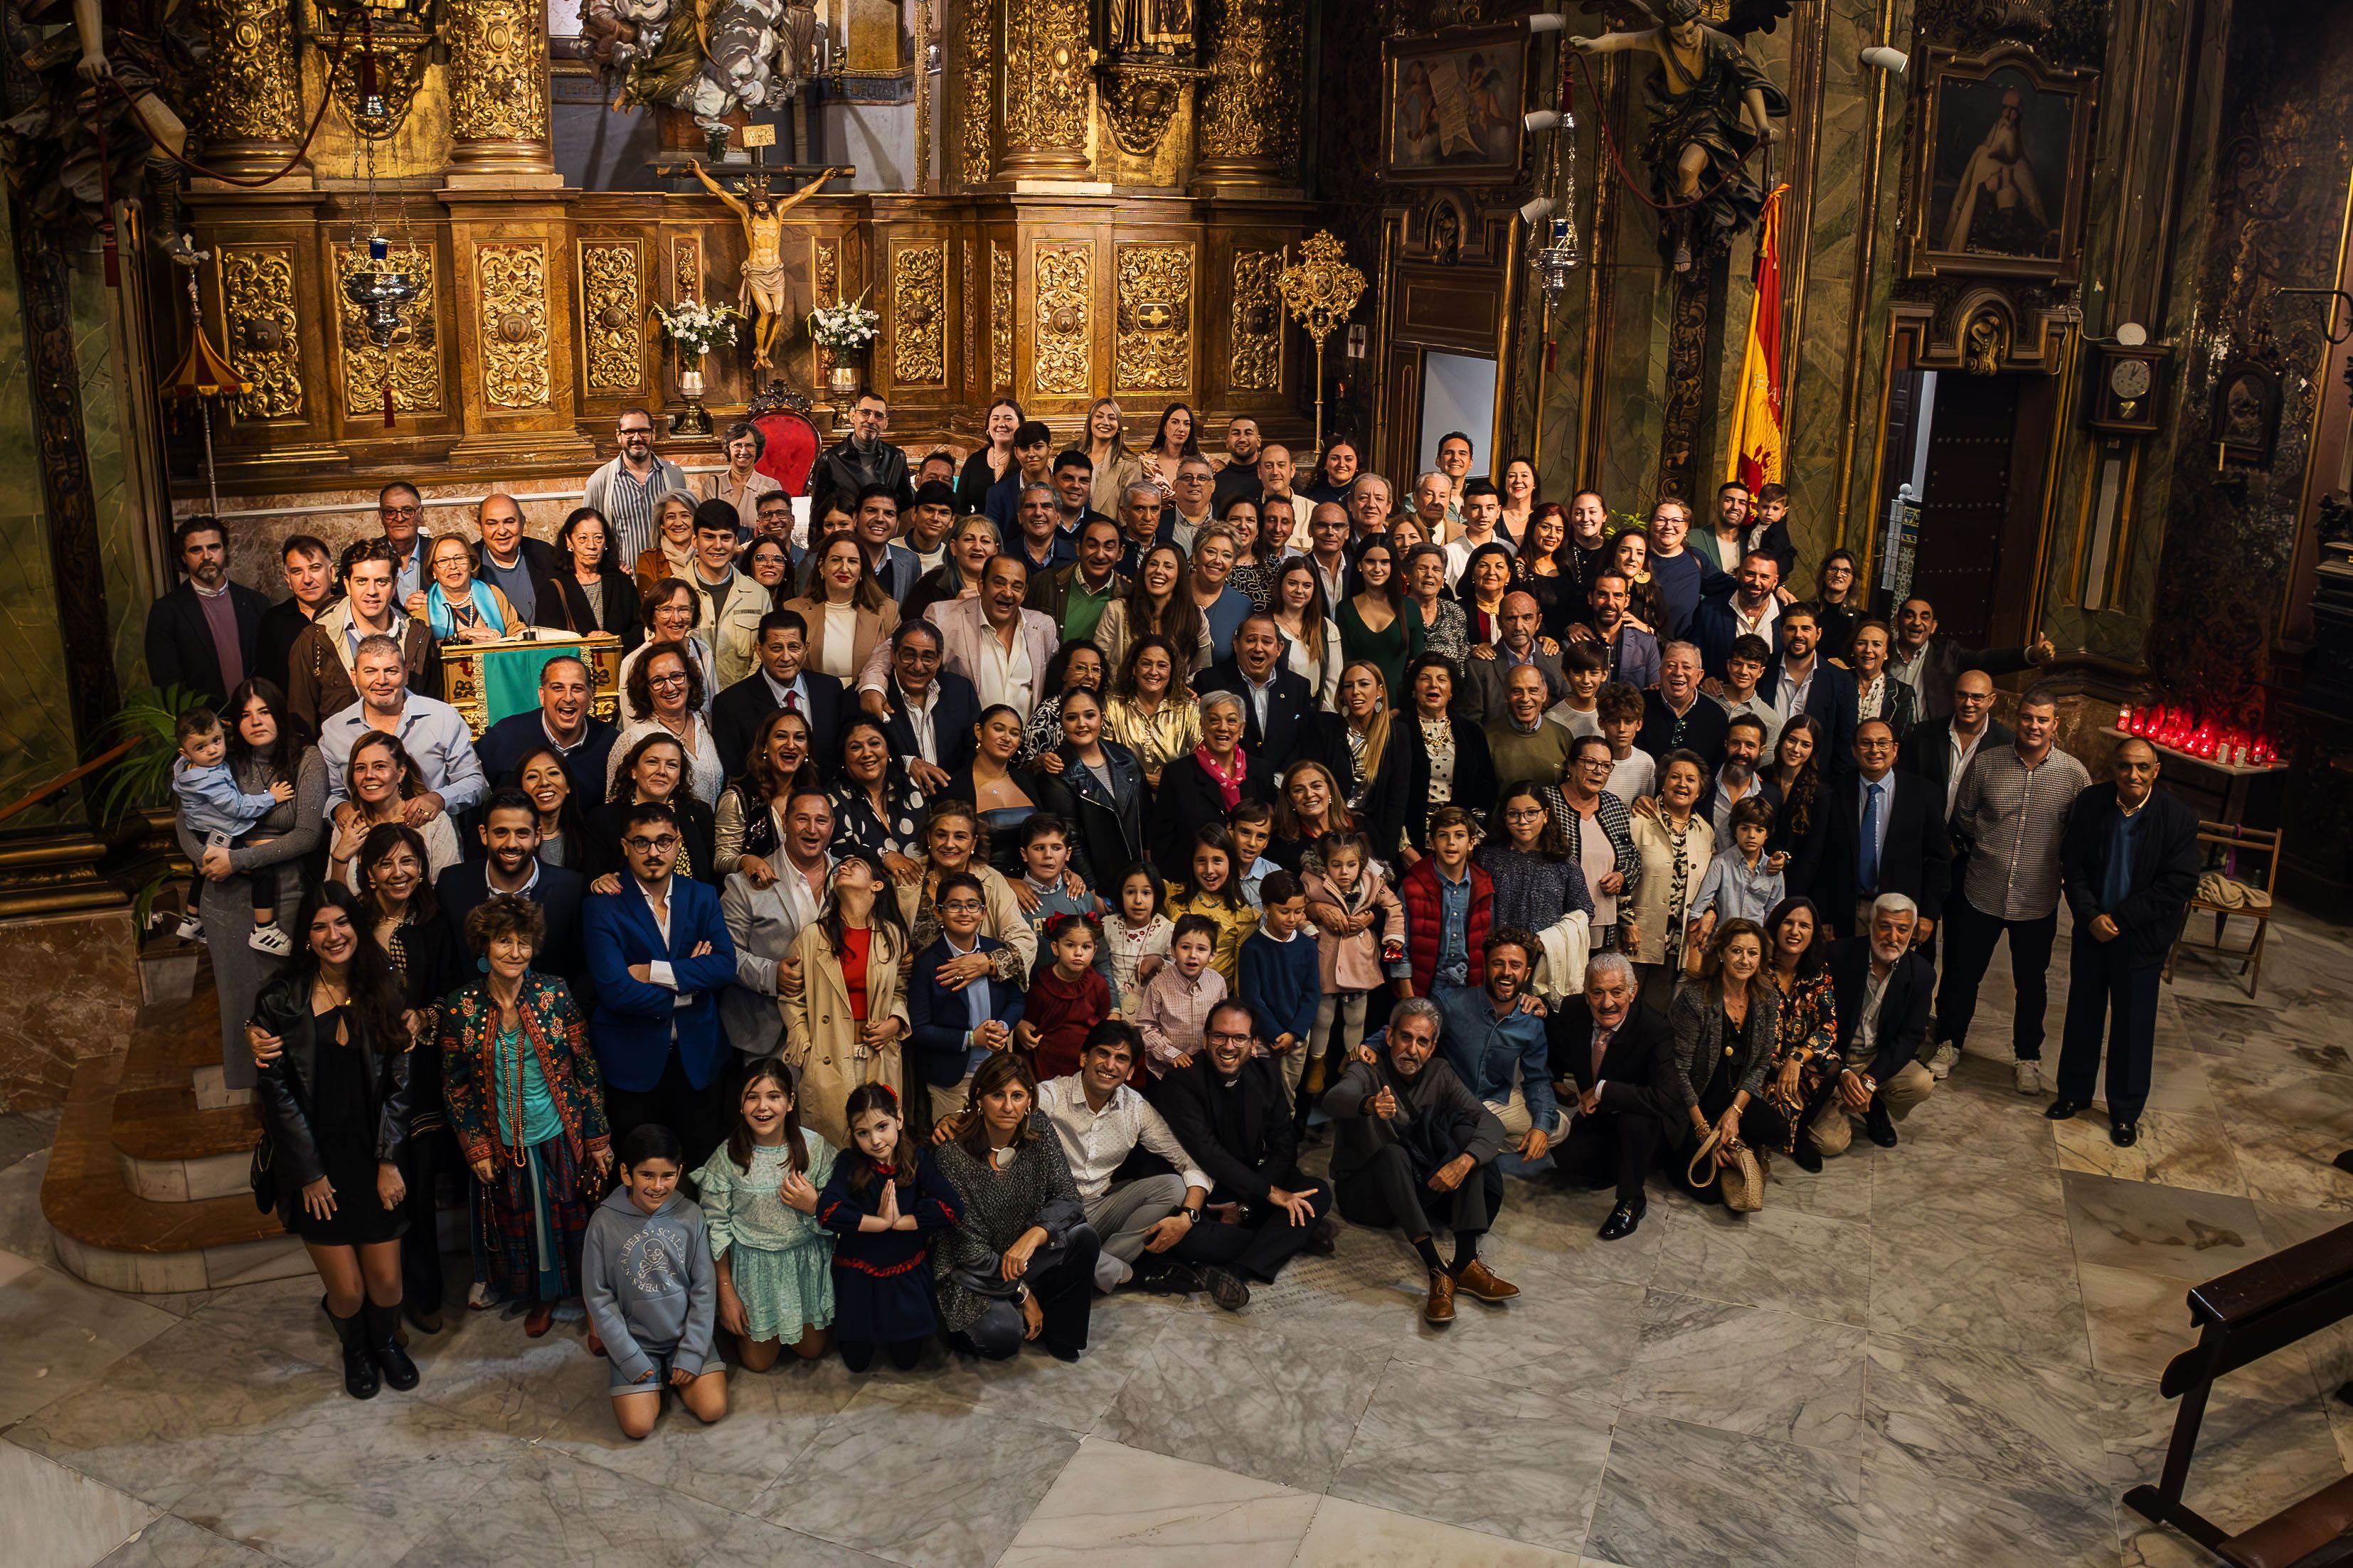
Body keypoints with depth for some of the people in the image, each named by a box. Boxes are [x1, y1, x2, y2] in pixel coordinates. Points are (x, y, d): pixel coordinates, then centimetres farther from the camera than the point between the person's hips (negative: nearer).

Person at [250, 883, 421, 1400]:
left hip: (375, 1163, 2)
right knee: (347, 1290, 2)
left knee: (386, 1281, 6)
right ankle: (355, 1351, 36)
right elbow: (278, 1092, -7)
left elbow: (398, 1083, -1)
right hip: (317, 1170, -2)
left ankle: (387, 1342, 40)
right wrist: (308, 1174, -7)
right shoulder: (280, 1002, -9)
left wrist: (389, 1163, -6)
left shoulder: (384, 993, -2)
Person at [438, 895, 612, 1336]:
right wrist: (476, 1149, -1)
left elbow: (586, 1069, -5)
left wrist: (598, 1137, -5)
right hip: (503, 1146, 1)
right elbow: (455, 1088, 0)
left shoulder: (555, 995, -11)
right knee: (520, 1225, 18)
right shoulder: (460, 1009, -9)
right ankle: (542, 1298, 42)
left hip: (561, 1135, -1)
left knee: (573, 1220, 10)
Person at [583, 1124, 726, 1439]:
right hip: (635, 1339, -1)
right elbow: (599, 1298, -8)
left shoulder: (690, 1216, -13)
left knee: (712, 1410, -10)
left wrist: (691, 1353, -9)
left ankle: (674, 1372, 19)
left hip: (686, 1333, 1)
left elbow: (704, 1288, -6)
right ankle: (653, 1379, 20)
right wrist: (630, 1359, -10)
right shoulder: (604, 1223, -16)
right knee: (638, 1426, -11)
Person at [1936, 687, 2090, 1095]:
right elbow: (1962, 816, 7)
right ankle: (1950, 1041, 34)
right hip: (1982, 892, 0)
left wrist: (2054, 857, -1)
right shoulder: (1986, 764, -5)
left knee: (2032, 984, 15)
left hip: (2038, 902, 0)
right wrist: (1988, 847, 6)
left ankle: (2028, 1056, 34)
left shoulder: (2074, 774, -7)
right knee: (1962, 974, 12)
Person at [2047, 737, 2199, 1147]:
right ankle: (2074, 1092, 33)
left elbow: (2179, 884, -15)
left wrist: (2121, 919, -17)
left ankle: (2125, 1112, 22)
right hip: (2091, 930, 2)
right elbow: (2072, 864, -3)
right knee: (2082, 1015, 15)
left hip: (2142, 939, -2)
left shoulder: (2179, 818, -14)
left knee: (2133, 1026, 8)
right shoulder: (2090, 803, -7)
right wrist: (2090, 916, -14)